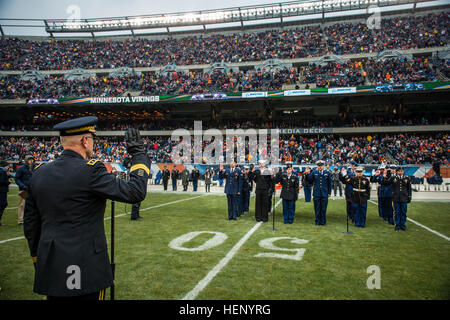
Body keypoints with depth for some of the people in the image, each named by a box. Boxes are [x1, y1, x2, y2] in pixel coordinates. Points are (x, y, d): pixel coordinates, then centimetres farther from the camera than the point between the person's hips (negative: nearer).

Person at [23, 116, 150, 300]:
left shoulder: (39, 173, 4)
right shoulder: (90, 170, -17)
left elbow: (30, 224, 11)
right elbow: (135, 192, -17)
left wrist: (38, 260, 22)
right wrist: (138, 154, -6)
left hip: (50, 268, 7)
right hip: (86, 268, -6)